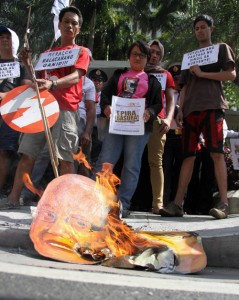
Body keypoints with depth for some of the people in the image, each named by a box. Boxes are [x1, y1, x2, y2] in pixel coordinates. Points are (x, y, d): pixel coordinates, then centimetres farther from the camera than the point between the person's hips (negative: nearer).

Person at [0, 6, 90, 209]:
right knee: (27, 154, 1)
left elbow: (75, 77, -11)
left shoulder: (81, 52, 8)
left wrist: (52, 83, -30)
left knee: (64, 158, -11)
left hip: (64, 109, -5)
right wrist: (28, 65, 10)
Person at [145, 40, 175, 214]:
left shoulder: (165, 75, 20)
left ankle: (158, 203, -9)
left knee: (156, 162, -6)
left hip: (156, 121, 0)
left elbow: (170, 100, 13)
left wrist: (168, 118, -5)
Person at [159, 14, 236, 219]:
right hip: (191, 109, 5)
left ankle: (223, 203, -17)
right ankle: (178, 204, -2)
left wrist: (201, 73, -6)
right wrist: (180, 110, 8)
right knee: (188, 156, 1)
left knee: (216, 153, -14)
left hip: (212, 106, -5)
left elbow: (231, 74, -1)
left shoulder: (221, 48, 14)